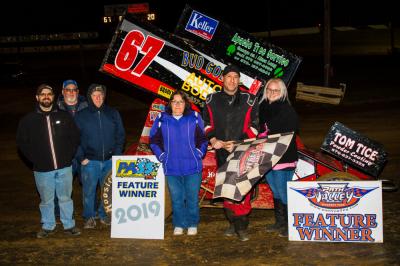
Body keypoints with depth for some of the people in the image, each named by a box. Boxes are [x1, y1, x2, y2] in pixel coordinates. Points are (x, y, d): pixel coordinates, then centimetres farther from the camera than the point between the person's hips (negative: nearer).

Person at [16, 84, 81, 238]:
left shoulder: (64, 117, 4)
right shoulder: (28, 120, 1)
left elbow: (75, 137, 10)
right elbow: (22, 142, 5)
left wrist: (69, 156, 1)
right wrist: (35, 159, -2)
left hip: (64, 167, 1)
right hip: (42, 170, 0)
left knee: (65, 198, 9)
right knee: (46, 200, 8)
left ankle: (69, 225, 21)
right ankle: (48, 226, 23)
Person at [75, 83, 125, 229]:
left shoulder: (113, 114, 6)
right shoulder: (81, 116, 2)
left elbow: (120, 135, 9)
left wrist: (117, 154, 0)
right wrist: (81, 157, -6)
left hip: (109, 161, 2)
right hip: (89, 161, -2)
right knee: (89, 191, 2)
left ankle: (104, 215, 25)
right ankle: (89, 217, 16)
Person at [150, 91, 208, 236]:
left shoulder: (195, 118, 5)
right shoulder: (162, 119, 6)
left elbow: (203, 138, 9)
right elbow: (154, 140, 10)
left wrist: (198, 154, -1)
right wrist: (162, 156, 2)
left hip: (192, 167, -1)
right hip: (171, 168, 1)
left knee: (192, 197, 3)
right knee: (176, 198, 6)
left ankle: (192, 225, 17)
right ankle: (178, 225, 18)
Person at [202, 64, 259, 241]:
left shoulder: (249, 101, 2)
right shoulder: (212, 100, 10)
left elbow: (254, 127, 1)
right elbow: (207, 124, 13)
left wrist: (238, 144, -11)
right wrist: (213, 139, -6)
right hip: (222, 152, 3)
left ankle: (242, 227, 2)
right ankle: (232, 222, 22)